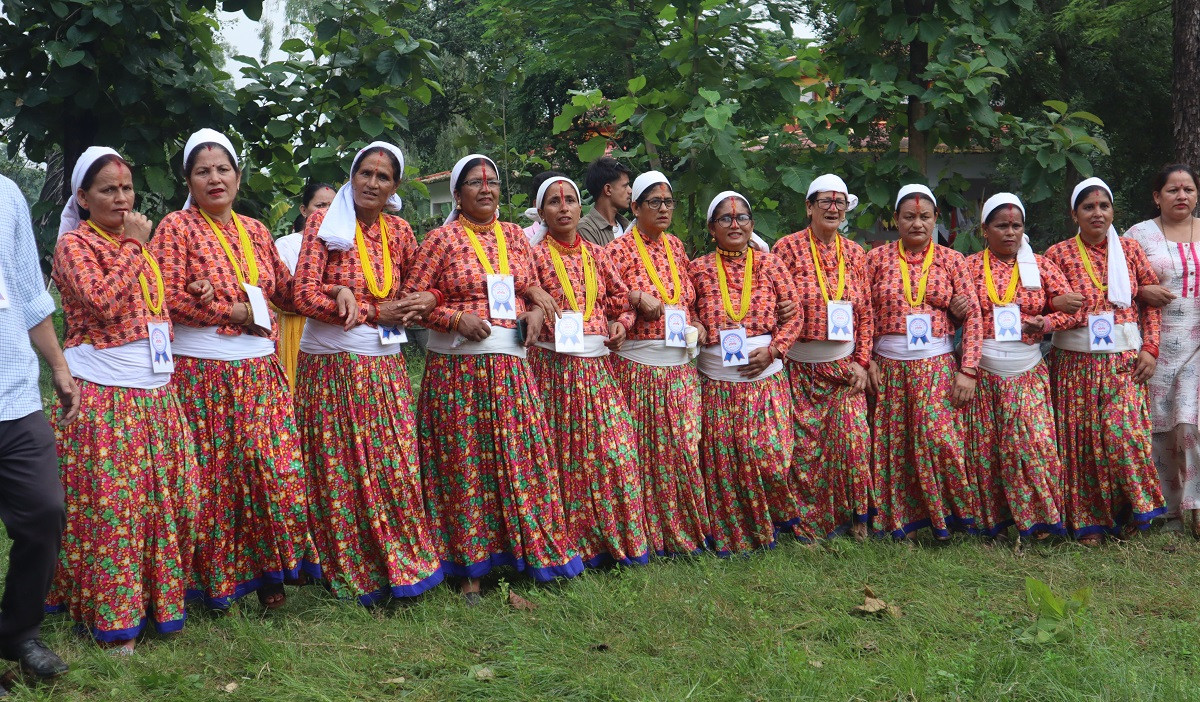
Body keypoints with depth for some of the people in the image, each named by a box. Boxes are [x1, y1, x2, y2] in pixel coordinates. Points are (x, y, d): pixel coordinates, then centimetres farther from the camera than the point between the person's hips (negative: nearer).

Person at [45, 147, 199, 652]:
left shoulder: (137, 243, 17)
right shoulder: (75, 244, -5)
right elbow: (103, 303, -21)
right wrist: (133, 247, -14)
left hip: (156, 393, 7)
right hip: (104, 397, -7)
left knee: (163, 499, 7)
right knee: (109, 505, -4)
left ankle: (159, 600, 19)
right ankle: (113, 617, 4)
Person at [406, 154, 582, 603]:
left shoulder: (514, 236, 13)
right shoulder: (442, 238, 0)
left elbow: (533, 288, 21)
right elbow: (412, 296, -3)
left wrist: (537, 311, 0)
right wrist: (456, 319, -16)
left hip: (511, 365, 4)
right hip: (457, 367, -4)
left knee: (517, 456, 2)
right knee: (464, 460, -1)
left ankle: (515, 555, 12)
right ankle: (469, 569, 8)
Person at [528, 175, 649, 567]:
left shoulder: (596, 254, 13)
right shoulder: (536, 255, 1)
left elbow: (621, 298, 17)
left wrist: (621, 323, -2)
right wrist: (543, 323, -20)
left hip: (597, 366, 4)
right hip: (553, 368, -4)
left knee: (614, 450, -1)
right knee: (563, 454, -2)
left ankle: (616, 540, 12)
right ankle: (573, 545, 9)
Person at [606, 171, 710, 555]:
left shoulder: (675, 247, 14)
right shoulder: (621, 249, -4)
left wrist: (697, 326, 7)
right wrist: (636, 297, -20)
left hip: (680, 364, 5)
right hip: (637, 364, -5)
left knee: (683, 447, 3)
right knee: (644, 451, -2)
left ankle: (684, 529, 15)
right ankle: (647, 534, 8)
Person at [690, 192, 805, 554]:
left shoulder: (769, 264, 5)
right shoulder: (699, 269, 5)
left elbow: (794, 314, 3)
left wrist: (773, 350, -9)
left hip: (766, 379, 0)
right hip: (717, 384, 0)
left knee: (769, 456, -8)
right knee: (723, 463, 1)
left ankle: (776, 519, 19)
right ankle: (732, 535, 17)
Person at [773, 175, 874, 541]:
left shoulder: (854, 253, 8)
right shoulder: (788, 247, -4)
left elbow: (866, 312, 8)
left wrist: (861, 361, 1)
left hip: (845, 364, 3)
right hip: (801, 365, -3)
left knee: (855, 436, -5)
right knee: (805, 443, 1)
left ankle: (856, 515, 12)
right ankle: (808, 523, 16)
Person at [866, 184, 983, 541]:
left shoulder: (951, 260, 4)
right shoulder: (877, 258, 5)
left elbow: (972, 317, 0)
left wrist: (968, 370, -7)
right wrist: (867, 362, -4)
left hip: (937, 365, -1)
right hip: (889, 366, 1)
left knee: (937, 436, -14)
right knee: (894, 444, 3)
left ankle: (949, 513, 5)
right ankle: (900, 518, 17)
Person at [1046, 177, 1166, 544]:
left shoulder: (1129, 249, 7)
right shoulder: (1058, 254, 1)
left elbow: (1152, 300, 8)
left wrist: (1150, 348, 0)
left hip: (1125, 361, 1)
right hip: (1076, 362, 0)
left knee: (1124, 432, -11)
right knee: (1081, 439, 1)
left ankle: (1133, 510, 10)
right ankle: (1088, 520, 14)